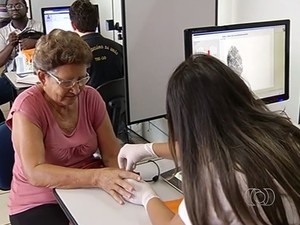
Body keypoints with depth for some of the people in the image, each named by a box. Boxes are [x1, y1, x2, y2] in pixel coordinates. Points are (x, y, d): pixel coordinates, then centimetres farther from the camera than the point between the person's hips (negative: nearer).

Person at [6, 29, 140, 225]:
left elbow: (112, 154, -2)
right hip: (40, 203, -4)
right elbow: (35, 173, -27)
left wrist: (119, 178, -25)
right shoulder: (28, 106, -17)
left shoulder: (91, 97, -3)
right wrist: (97, 177, -39)